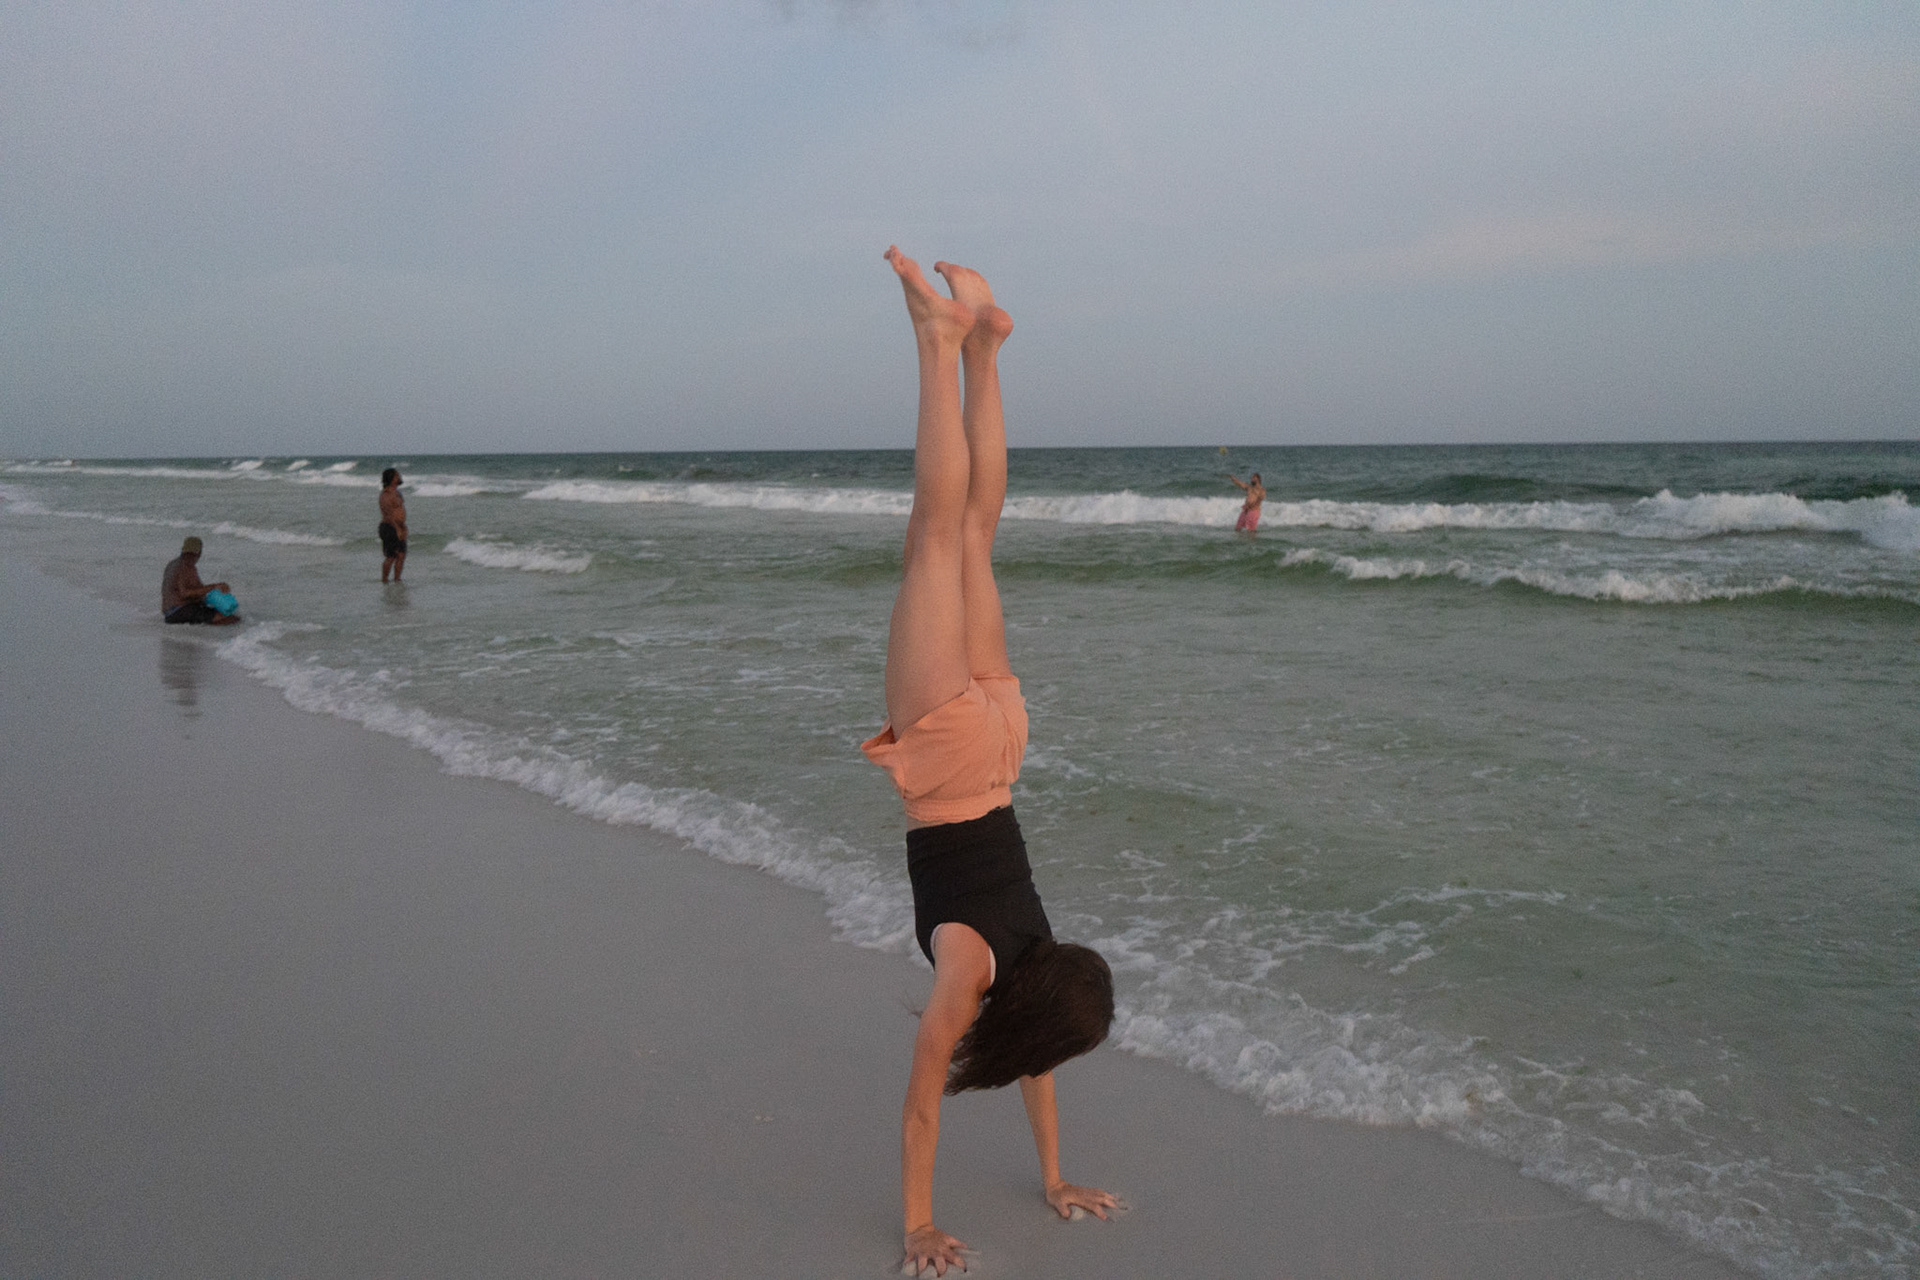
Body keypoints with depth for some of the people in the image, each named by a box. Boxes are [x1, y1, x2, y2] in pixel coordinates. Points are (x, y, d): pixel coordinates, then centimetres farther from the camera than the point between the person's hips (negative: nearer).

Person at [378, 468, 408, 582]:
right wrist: (397, 529, -24)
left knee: (401, 555, 5)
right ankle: (384, 580, 5)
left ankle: (397, 579, 10)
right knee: (391, 557, -5)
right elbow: (388, 514, -21)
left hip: (399, 528, 9)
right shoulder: (386, 494, -15)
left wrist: (403, 528, 20)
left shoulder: (396, 492, 14)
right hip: (390, 528, -9)